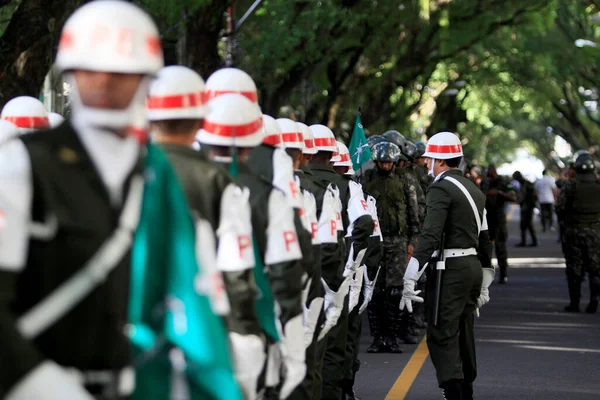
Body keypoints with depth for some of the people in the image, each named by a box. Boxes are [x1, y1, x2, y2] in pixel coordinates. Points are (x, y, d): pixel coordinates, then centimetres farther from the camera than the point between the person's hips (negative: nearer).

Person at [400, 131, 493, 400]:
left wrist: (410, 280, -23)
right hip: (473, 267, 9)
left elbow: (430, 235, -21)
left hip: (450, 270, -9)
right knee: (464, 334, 17)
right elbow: (484, 238, 21)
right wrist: (484, 283, 26)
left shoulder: (441, 189, -11)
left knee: (442, 336, -9)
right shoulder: (474, 189, 17)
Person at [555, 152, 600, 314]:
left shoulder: (570, 186, -8)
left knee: (574, 268, 7)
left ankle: (574, 302, 9)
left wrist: (564, 219, 12)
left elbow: (560, 208, -8)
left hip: (574, 231, -1)